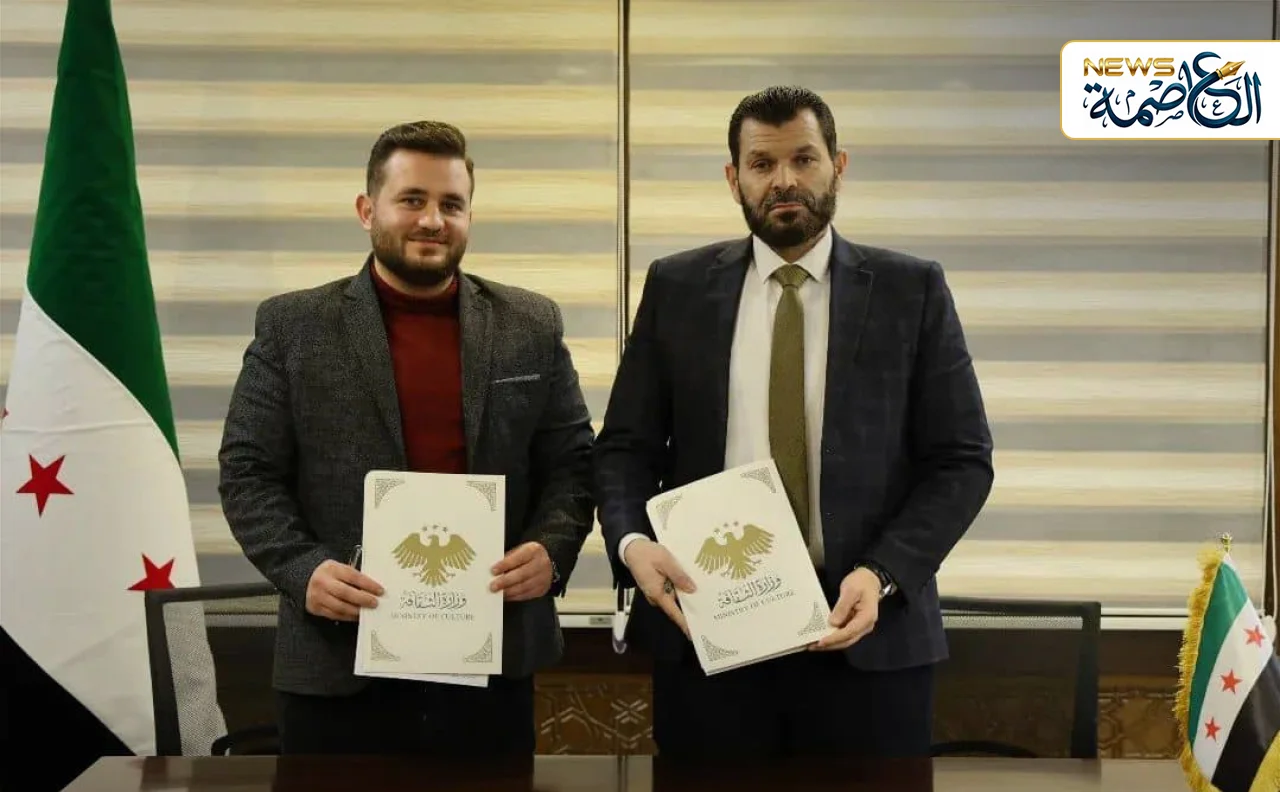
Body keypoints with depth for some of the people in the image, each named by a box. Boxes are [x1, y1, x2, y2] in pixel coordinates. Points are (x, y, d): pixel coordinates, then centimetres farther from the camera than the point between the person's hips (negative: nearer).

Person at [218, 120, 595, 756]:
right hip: (338, 658, -1)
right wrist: (302, 568, -14)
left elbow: (570, 461, 9)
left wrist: (551, 548, -10)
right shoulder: (292, 326, 3)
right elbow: (248, 472, 2)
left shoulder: (531, 325, 7)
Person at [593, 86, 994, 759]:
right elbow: (625, 445, 7)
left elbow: (961, 459, 1)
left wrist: (883, 575, -13)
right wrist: (631, 541, -13)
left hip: (866, 632, -1)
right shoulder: (677, 287, 6)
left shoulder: (912, 291, 3)